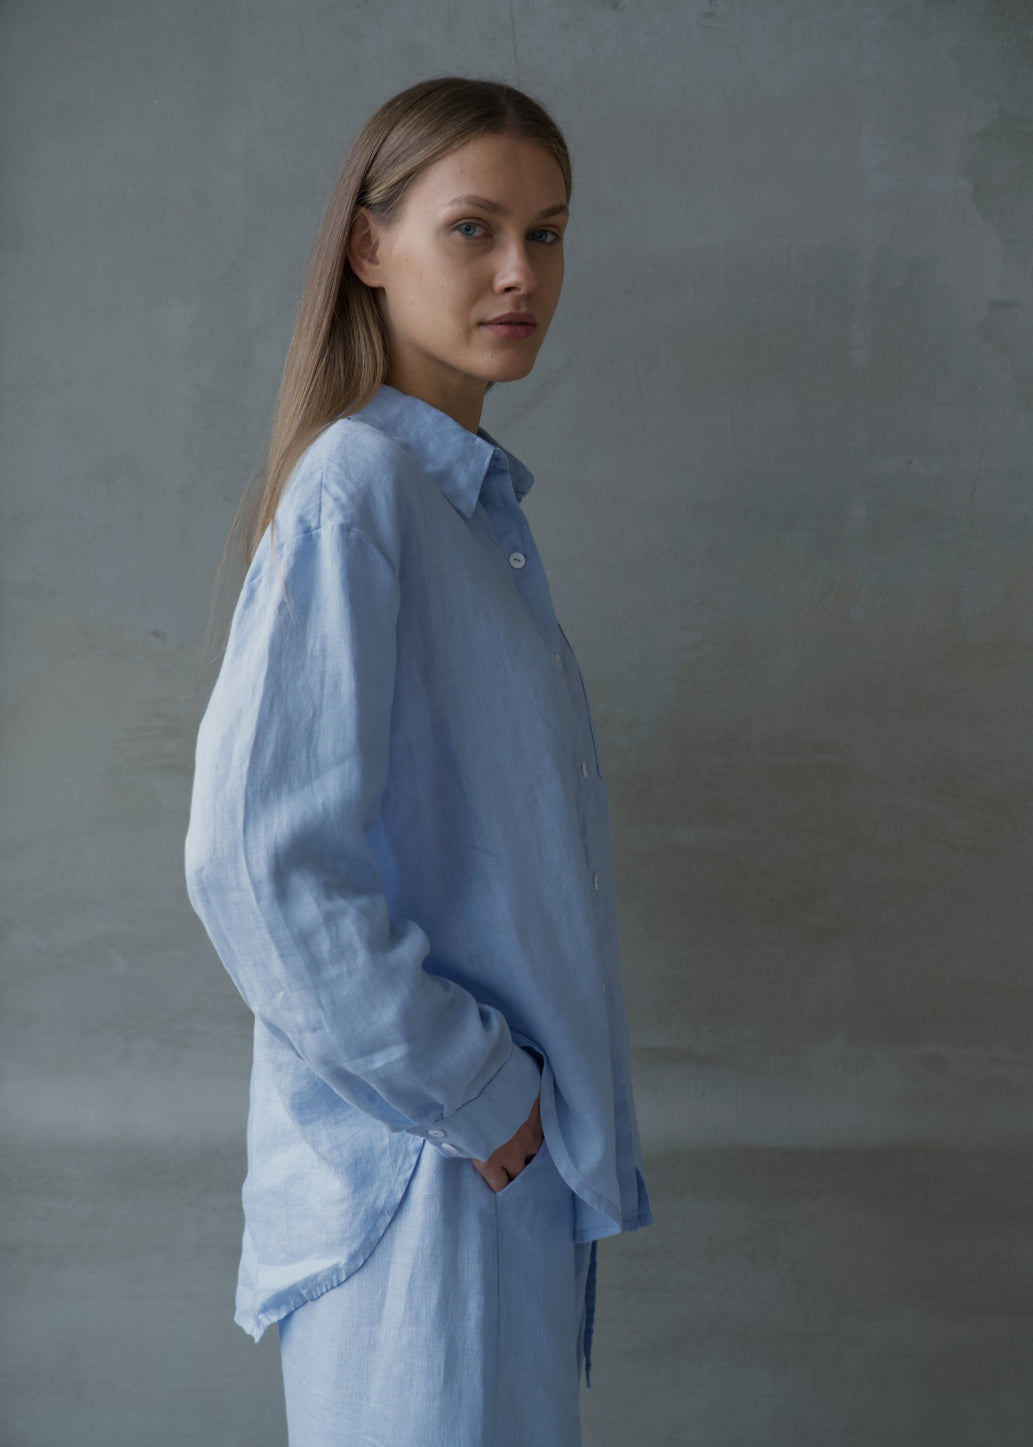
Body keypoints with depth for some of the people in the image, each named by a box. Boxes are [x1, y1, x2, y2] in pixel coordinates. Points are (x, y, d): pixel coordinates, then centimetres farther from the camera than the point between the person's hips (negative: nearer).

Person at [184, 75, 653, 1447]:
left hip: (521, 1141, 9)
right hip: (425, 1168, -9)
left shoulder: (476, 495, 9)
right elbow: (258, 861, -25)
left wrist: (539, 1094, 12)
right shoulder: (356, 489, -18)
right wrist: (469, 1092, -17)